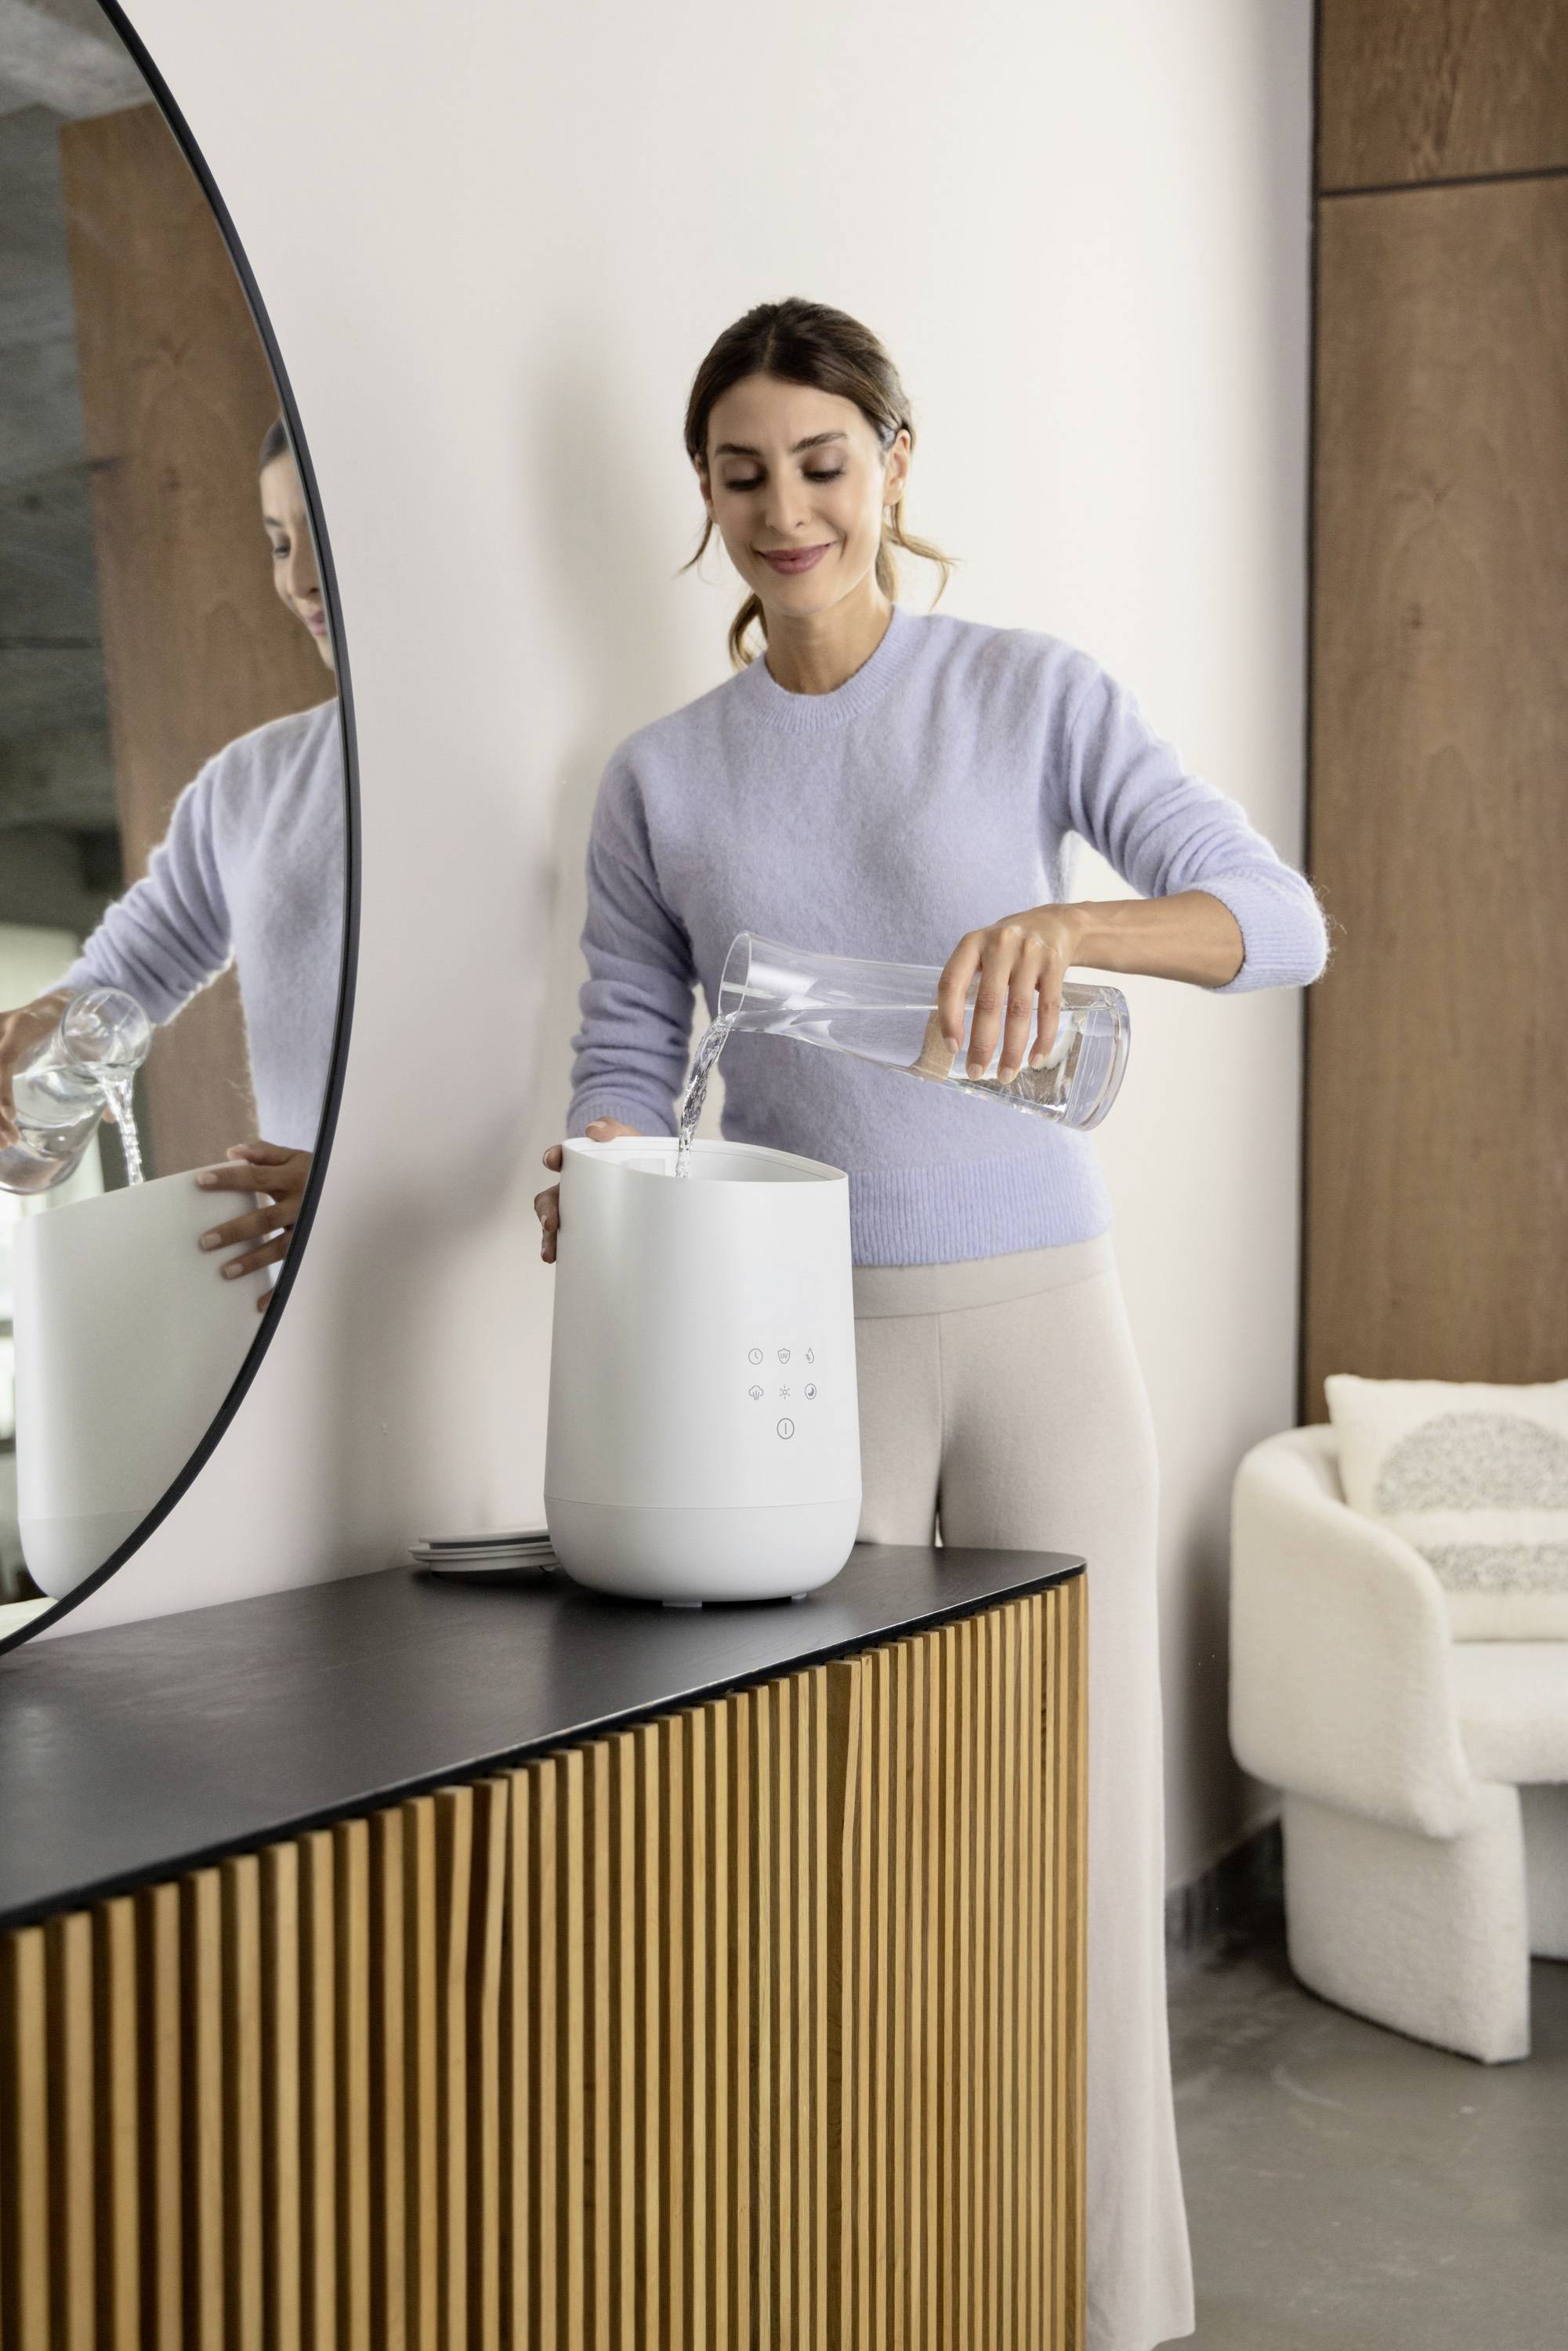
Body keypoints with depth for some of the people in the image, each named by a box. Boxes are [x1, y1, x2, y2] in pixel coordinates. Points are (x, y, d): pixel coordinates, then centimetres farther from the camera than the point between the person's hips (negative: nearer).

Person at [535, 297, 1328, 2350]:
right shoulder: (665, 777, 8)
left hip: (1036, 1313, -1)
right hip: (800, 1336, 1)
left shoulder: (1033, 694, 2)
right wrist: (600, 1180, -17)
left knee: (1077, 1798, 1)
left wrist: (1069, 923, -25)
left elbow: (1282, 919, -6)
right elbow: (631, 1052, 6)